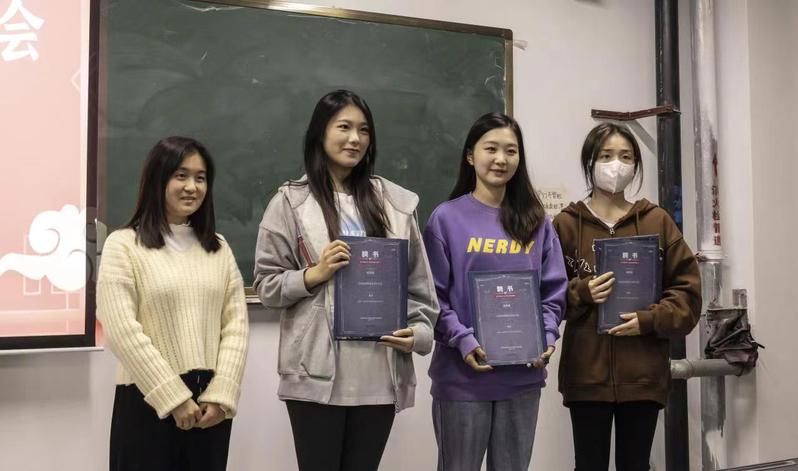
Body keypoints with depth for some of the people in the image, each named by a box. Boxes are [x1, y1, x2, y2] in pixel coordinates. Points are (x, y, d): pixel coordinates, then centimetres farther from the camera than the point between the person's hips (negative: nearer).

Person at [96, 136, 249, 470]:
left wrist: (220, 395, -7)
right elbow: (121, 331, -11)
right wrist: (174, 397, -13)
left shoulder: (218, 248, 11)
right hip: (148, 401, -4)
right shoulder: (124, 245, -4)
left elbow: (236, 324, 4)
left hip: (209, 402, 4)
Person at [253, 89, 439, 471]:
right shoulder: (291, 201, 2)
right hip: (317, 372, -2)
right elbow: (266, 286, 2)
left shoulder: (396, 202, 10)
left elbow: (419, 283, 11)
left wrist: (418, 332, -3)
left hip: (380, 373, 3)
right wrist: (313, 275, -13)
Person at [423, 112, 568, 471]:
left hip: (523, 374, 4)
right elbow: (433, 295, -5)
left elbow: (554, 290, 9)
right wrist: (463, 340, -17)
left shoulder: (536, 221, 10)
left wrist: (547, 335, -8)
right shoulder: (447, 218, -2)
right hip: (462, 374, -3)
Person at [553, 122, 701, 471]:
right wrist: (581, 293, -15)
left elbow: (688, 288, 4)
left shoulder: (658, 222, 5)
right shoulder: (565, 225, 1)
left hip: (643, 373, 1)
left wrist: (649, 320, -11)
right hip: (586, 373, -1)